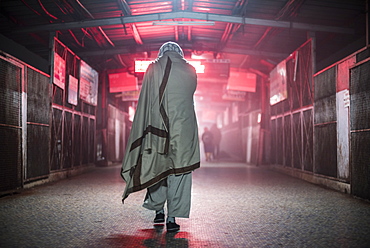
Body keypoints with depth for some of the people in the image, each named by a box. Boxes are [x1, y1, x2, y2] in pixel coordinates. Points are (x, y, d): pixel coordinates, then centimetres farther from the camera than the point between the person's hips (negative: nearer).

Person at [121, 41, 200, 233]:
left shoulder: (152, 70, 5)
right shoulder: (189, 71, 6)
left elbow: (145, 102, 4)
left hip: (157, 125, 1)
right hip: (182, 127, -1)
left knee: (157, 166, 15)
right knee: (178, 170, 2)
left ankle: (158, 210, 22)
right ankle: (172, 217, 1)